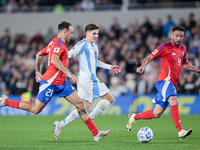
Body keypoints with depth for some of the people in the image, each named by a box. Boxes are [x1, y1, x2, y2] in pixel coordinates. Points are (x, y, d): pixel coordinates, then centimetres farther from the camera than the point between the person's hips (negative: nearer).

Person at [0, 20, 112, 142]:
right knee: (35, 109, -1)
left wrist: (38, 72, 30)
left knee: (80, 103, 1)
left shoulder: (55, 43, 17)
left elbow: (38, 55, 26)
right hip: (50, 82, -10)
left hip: (61, 82, 10)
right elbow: (54, 60, -31)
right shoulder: (59, 43, -14)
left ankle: (96, 133, 0)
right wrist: (68, 73, -31)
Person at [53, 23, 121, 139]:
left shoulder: (94, 46, 20)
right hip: (88, 78, -10)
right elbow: (68, 55, -12)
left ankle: (61, 124, 2)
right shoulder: (83, 44, -9)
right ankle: (90, 119, -6)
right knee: (109, 99, -6)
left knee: (85, 108, 7)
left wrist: (109, 67, 31)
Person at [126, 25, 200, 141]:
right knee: (174, 101, -32)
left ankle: (134, 117, 27)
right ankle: (180, 131, -38)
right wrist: (142, 66, -20)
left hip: (172, 83, 8)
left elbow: (185, 64, 36)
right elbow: (149, 58, -1)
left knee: (157, 113, 6)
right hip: (165, 80, -8)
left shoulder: (183, 49, 18)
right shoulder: (165, 47, -3)